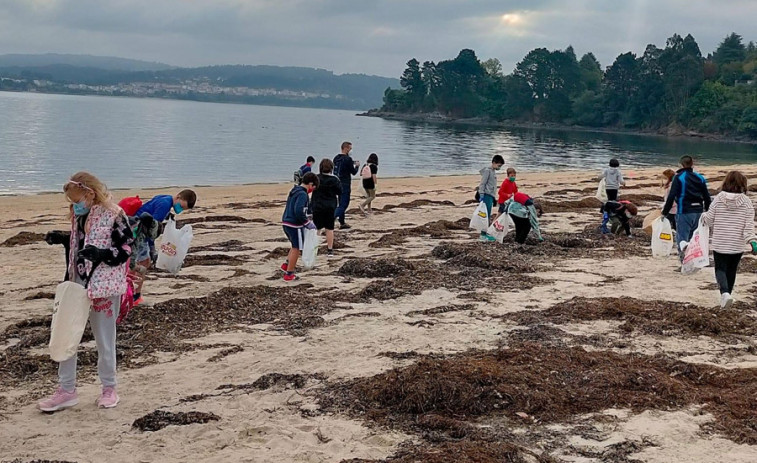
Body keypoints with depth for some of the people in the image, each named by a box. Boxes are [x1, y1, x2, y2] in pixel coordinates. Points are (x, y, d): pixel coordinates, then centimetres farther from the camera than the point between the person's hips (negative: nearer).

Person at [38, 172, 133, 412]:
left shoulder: (114, 216, -13)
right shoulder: (79, 216, 9)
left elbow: (124, 252, -14)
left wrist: (100, 253, -28)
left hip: (104, 286, -7)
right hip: (78, 284, 7)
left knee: (104, 339, 5)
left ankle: (109, 388, 22)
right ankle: (66, 390, 15)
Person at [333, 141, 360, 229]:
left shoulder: (336, 158, 9)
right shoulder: (347, 159, -15)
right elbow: (353, 172, -10)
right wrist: (357, 166, 9)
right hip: (345, 185, -8)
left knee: (342, 203, 17)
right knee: (344, 204, -6)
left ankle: (342, 223, 21)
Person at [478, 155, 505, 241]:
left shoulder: (494, 172, 18)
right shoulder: (487, 171, -9)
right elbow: (482, 184, -14)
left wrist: (494, 198, 23)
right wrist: (481, 195, -21)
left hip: (490, 196, 9)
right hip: (486, 195, -9)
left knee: (488, 216, 10)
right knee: (485, 215, -11)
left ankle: (485, 233, 14)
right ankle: (483, 235, -12)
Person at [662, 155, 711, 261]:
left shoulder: (678, 178, -5)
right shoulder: (700, 178, 10)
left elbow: (671, 197, -11)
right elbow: (707, 198, 12)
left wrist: (665, 212, -6)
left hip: (684, 213, -5)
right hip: (698, 212, 5)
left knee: (682, 239, -2)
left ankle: (684, 261, -20)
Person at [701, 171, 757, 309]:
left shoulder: (718, 199, -6)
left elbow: (709, 220, -1)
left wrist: (703, 216, 20)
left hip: (719, 243, -1)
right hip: (737, 245, 1)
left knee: (720, 269, 5)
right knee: (731, 270, 18)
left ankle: (725, 293, -19)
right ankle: (727, 292, 29)